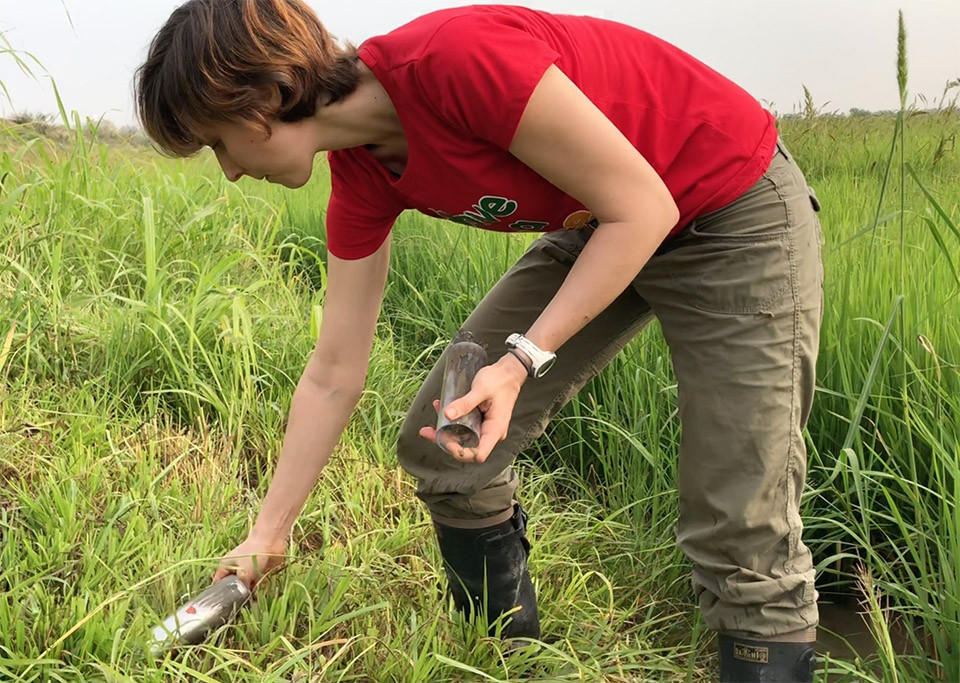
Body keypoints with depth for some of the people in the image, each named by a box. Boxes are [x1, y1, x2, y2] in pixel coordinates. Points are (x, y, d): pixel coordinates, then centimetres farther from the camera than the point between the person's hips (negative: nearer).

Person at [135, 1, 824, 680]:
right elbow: (333, 375, 1)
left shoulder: (456, 60, -32)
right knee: (443, 445, 3)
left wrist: (522, 360, -29)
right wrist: (267, 536, 5)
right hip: (595, 229, 8)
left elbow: (642, 208, -24)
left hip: (739, 215, -7)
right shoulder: (361, 177, -7)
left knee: (743, 537, -11)